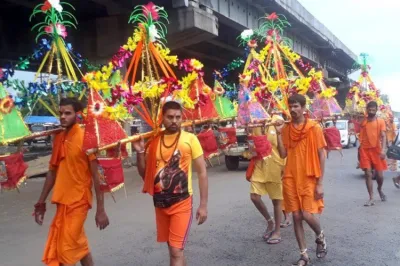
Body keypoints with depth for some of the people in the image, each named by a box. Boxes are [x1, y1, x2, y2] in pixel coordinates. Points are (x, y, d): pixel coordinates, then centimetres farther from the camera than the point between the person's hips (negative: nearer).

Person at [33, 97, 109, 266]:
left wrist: (100, 209, -16)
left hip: (78, 200, -7)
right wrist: (41, 202, 14)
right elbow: (52, 171, 14)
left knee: (66, 249, -1)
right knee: (78, 244, 18)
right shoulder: (58, 138, 8)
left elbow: (96, 175, -15)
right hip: (62, 201, 7)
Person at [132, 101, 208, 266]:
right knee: (173, 249, 19)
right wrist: (140, 152, -8)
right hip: (160, 203, 5)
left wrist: (203, 205, -9)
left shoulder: (190, 139, -8)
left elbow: (202, 173, -6)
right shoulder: (153, 141, 3)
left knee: (176, 251, -6)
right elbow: (144, 174, 9)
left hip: (182, 203, -4)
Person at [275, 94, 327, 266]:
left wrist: (320, 183, -9)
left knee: (307, 215, -10)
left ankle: (320, 237, 25)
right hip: (291, 178, 4)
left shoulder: (314, 128, -5)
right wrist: (278, 134, -9)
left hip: (309, 178, -3)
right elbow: (283, 154, 2)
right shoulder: (286, 129, 6)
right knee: (296, 217, 5)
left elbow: (321, 155, -5)